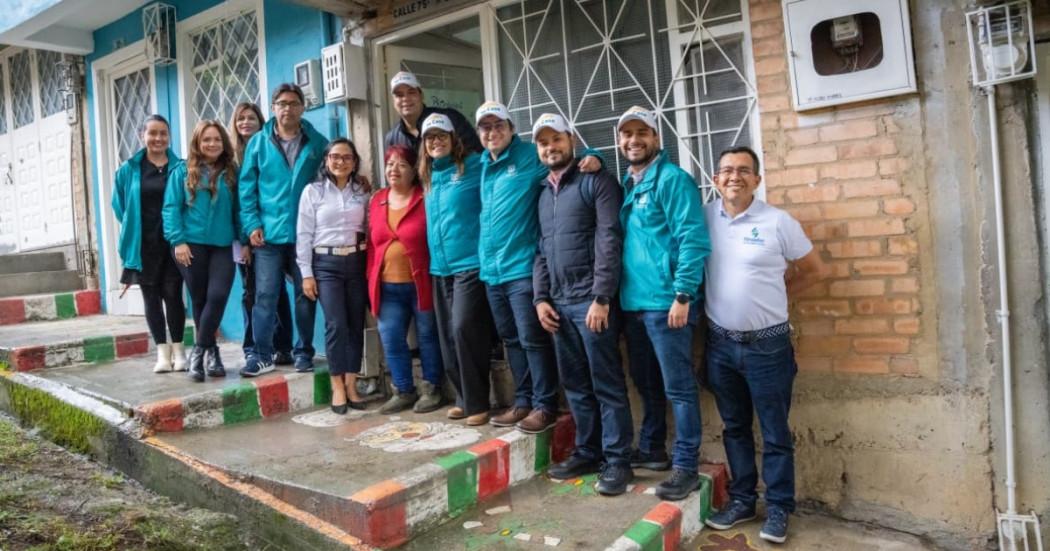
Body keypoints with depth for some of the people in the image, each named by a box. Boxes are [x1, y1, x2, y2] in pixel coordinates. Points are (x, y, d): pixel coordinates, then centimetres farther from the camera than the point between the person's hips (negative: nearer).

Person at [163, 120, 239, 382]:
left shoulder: (231, 173, 10)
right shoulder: (182, 172, 6)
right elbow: (171, 208, 0)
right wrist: (178, 240, -10)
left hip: (223, 245, 1)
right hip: (192, 243, -1)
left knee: (218, 296, -13)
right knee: (199, 299, 5)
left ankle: (199, 351, -1)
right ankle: (211, 351, 17)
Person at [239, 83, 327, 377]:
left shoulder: (318, 143, 5)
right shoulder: (258, 142, 4)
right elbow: (247, 187, 4)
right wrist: (251, 224, -5)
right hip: (268, 233, 0)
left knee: (305, 295, 8)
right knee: (265, 295, 0)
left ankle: (304, 352, 20)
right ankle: (263, 355, 8)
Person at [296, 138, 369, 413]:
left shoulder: (363, 191, 9)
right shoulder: (313, 191, 2)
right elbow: (304, 234, 0)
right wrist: (306, 273, -4)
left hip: (357, 262, 3)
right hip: (326, 263, -2)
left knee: (356, 324, 2)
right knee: (336, 324, -10)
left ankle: (351, 385, 11)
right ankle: (337, 387, 1)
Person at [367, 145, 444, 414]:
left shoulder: (426, 199, -5)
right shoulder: (377, 200, 10)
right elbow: (372, 243, 13)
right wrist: (371, 279, 10)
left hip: (421, 283, -4)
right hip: (387, 286, 5)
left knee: (428, 336, 8)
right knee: (391, 340, 6)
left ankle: (431, 389, 21)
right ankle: (404, 391, 21)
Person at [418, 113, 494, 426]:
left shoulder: (474, 166, -2)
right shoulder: (427, 178, 17)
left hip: (470, 263, -7)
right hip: (440, 267, 7)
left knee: (464, 328, -13)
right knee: (447, 335, 8)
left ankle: (477, 402, -1)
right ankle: (464, 397, 21)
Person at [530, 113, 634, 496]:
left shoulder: (596, 182, -4)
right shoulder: (544, 193, 18)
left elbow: (609, 242, -12)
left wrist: (601, 298, -17)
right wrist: (541, 298, 9)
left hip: (591, 301, -7)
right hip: (559, 303, 7)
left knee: (606, 384, -1)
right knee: (575, 385, 13)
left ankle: (617, 461, 9)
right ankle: (587, 452, 25)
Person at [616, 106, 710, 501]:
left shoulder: (672, 178, -7)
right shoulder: (626, 184, 15)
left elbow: (693, 239, -15)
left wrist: (683, 295, -20)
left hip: (665, 302, -8)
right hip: (632, 302, 8)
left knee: (678, 388, 0)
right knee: (646, 383, 19)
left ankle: (686, 466, 9)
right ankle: (651, 450, 33)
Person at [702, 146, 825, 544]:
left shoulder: (778, 222, -6)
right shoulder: (705, 217, 0)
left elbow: (814, 270, 4)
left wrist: (773, 293, 2)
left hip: (767, 346, -3)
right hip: (720, 344, 3)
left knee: (775, 433, 6)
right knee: (734, 428, 15)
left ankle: (778, 509, 21)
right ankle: (742, 500, 29)